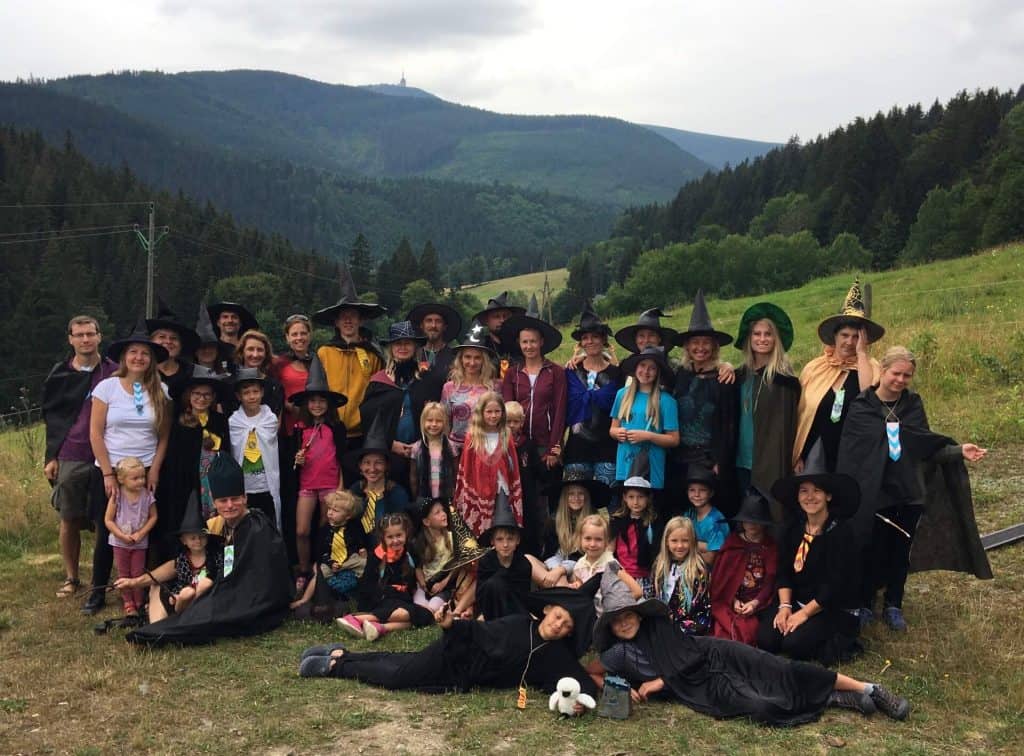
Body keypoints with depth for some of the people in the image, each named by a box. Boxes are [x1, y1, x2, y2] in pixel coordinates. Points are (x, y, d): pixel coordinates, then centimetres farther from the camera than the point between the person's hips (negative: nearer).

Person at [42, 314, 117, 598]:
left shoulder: (114, 373, 1)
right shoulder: (60, 375, 7)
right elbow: (51, 418, 12)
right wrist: (51, 457, 6)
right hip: (70, 459, 2)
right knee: (69, 521, 7)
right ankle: (71, 578, 20)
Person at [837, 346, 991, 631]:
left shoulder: (913, 404, 4)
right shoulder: (861, 406, -8)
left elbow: (925, 445, 0)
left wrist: (958, 450, -14)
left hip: (908, 491, 3)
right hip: (873, 492, -3)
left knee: (901, 552, 12)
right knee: (871, 551, 5)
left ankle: (894, 606, 28)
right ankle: (864, 605, 24)